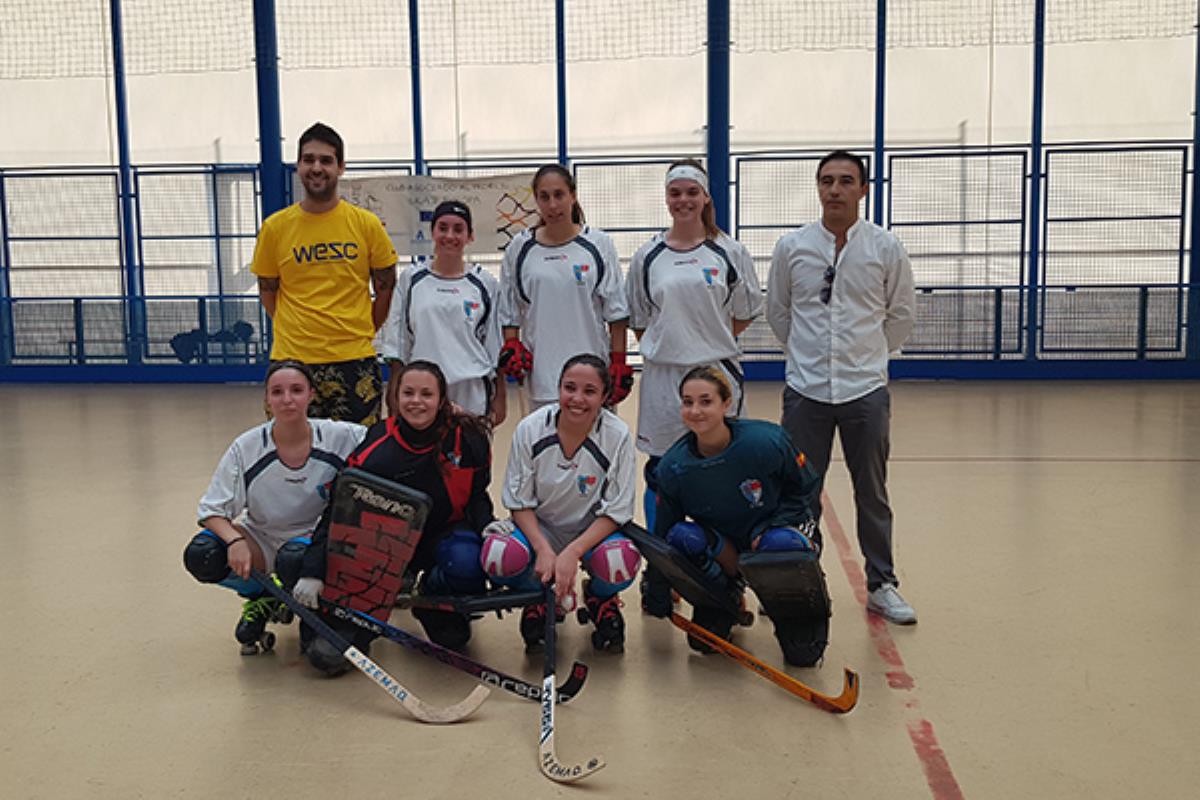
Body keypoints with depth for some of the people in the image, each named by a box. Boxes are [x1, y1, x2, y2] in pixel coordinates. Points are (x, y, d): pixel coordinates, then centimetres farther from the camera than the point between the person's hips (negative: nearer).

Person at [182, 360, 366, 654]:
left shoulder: (339, 437, -17)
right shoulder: (246, 448, -16)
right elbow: (211, 510, -12)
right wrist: (235, 540, -32)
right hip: (261, 539, 2)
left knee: (295, 559, -37)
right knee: (201, 556, -25)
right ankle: (262, 599, 8)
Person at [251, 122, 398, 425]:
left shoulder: (367, 224, 0)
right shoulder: (275, 227, 2)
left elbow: (386, 289, 8)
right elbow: (268, 292, 11)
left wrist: (361, 334, 7)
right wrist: (300, 332, 7)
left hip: (355, 359, 0)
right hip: (292, 359, 1)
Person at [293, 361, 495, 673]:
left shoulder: (468, 437, -12)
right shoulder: (376, 445, -14)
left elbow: (477, 496, 2)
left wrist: (488, 525, -20)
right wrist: (313, 572, -23)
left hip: (444, 533, 0)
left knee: (466, 564, -30)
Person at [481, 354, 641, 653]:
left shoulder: (618, 435, -18)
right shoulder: (530, 428, -15)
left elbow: (615, 512, -14)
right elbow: (520, 502, -8)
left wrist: (571, 553, -27)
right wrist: (544, 551, -24)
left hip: (593, 531, -1)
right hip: (539, 527, 1)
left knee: (622, 562, -35)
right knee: (500, 557, -32)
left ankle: (599, 598, 6)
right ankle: (539, 601, 6)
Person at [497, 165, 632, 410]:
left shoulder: (598, 244, 1)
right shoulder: (519, 248, 6)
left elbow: (617, 313, 3)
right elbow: (509, 313, 14)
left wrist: (619, 363, 0)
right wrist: (511, 347, 1)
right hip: (541, 375, 1)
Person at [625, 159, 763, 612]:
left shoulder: (729, 253, 3)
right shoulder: (647, 257, 6)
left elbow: (746, 314, 9)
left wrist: (708, 341, 3)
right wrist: (661, 348, 4)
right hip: (662, 376, 1)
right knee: (659, 474, 7)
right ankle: (657, 577, 19)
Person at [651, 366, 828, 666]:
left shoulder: (766, 441, -25)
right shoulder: (672, 467, -16)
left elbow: (807, 488, -8)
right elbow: (663, 533, -5)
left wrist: (768, 530, -21)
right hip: (722, 545, 3)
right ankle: (727, 600, 4)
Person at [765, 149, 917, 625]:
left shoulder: (885, 248, -2)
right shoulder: (791, 247, 0)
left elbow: (900, 314, 9)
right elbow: (777, 311, 12)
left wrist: (868, 354, 11)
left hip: (865, 389, 0)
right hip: (807, 390, 1)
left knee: (872, 495, 10)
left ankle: (881, 585, 24)